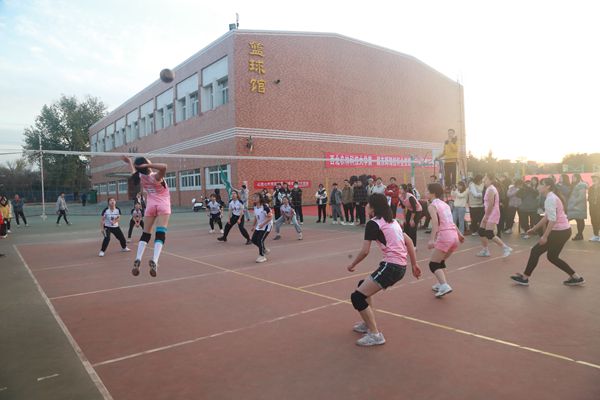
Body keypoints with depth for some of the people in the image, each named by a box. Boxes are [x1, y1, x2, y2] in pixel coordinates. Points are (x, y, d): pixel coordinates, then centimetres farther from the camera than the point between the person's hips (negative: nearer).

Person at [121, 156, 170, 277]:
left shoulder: (140, 177, 1)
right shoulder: (156, 176, -16)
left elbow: (134, 171, 26)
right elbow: (164, 167, -38)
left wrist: (129, 162, 42)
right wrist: (148, 165, -33)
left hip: (151, 204, 5)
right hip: (163, 204, -5)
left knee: (145, 234, 10)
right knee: (160, 234, -13)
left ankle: (137, 260, -4)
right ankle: (154, 261, -28)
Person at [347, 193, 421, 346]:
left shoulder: (373, 224, -9)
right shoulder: (392, 221, 17)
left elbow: (365, 252, -12)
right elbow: (409, 242, 18)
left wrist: (352, 265, 4)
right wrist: (414, 265, 21)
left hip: (391, 266, -10)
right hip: (400, 266, 10)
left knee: (357, 297, -5)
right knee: (363, 285, 26)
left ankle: (375, 335, -3)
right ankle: (368, 323, 33)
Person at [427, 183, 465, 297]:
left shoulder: (432, 205, -4)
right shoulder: (445, 204, 18)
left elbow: (435, 223, -17)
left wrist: (432, 240, -24)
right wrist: (459, 234, 36)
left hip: (444, 236, -8)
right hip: (454, 235, 8)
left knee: (433, 264, -1)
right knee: (440, 262, 24)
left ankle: (444, 286, -17)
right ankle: (441, 284, 26)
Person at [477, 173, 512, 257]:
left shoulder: (491, 189, -17)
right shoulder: (489, 188, 14)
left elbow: (491, 204, -21)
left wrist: (486, 216, -16)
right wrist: (486, 216, 14)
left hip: (492, 215, -10)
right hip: (489, 214, 10)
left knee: (489, 235, -12)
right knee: (481, 231, 11)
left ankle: (506, 248, -4)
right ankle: (485, 251, 19)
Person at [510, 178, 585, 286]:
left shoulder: (550, 198, -17)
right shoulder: (552, 197, 14)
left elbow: (552, 219, -24)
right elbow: (547, 217, 21)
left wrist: (545, 236, -23)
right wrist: (534, 228, 22)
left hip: (559, 232, -10)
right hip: (563, 231, 10)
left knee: (536, 251, 0)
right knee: (552, 257, 17)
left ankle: (525, 278, 9)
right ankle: (576, 277, 22)